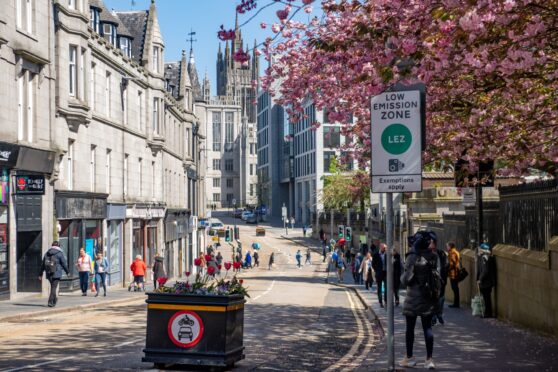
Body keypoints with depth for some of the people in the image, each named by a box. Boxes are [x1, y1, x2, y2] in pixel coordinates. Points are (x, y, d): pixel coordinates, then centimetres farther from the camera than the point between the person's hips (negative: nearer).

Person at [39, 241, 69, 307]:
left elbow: (43, 264, 12)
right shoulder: (60, 253, -3)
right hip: (56, 274, -5)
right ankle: (50, 302, -14)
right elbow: (64, 263, -2)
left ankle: (54, 300, 28)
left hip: (48, 274, 5)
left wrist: (40, 274, 16)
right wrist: (67, 272, 11)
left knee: (53, 287, 19)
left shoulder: (47, 253, 11)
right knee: (54, 288, -6)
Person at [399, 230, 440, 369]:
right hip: (429, 298, 4)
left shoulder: (413, 257, -16)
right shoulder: (434, 257, 0)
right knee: (427, 328, 9)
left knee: (410, 328, 8)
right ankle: (429, 359, 6)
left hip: (413, 298, -4)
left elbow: (406, 279, -13)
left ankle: (409, 358, 17)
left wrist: (402, 277, 4)